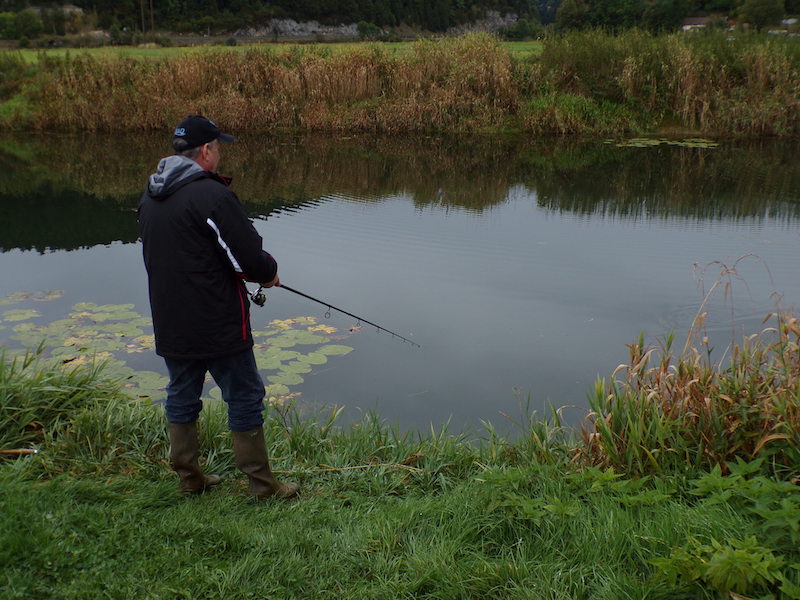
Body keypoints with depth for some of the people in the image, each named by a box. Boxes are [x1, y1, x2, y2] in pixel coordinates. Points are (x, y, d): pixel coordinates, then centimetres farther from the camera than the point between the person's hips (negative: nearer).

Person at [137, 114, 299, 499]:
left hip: (169, 325, 8)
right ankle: (262, 484, 16)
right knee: (244, 398, 5)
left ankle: (188, 476, 30)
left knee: (181, 397, 18)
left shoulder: (150, 197, 8)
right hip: (217, 325, -7)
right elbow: (249, 258, -20)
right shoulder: (212, 195, -19)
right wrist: (269, 273, 4)